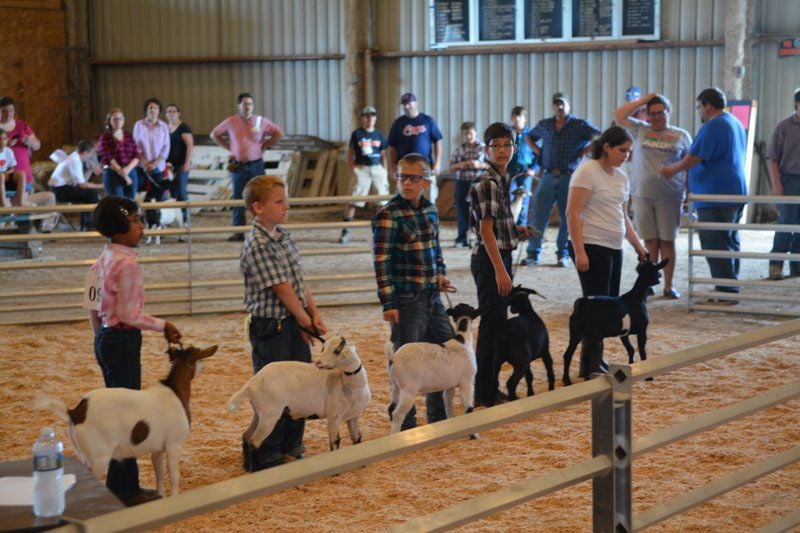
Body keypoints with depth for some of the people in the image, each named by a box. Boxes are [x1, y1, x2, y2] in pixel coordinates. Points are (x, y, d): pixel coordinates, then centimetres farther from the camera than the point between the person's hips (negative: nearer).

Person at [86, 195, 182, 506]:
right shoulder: (128, 264, -19)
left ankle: (119, 484, 25)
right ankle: (126, 490, 6)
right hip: (123, 340, -10)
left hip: (105, 338, 10)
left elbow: (94, 307, 15)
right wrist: (163, 326, -9)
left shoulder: (104, 260, 9)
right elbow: (130, 314, -20)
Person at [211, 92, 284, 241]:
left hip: (256, 165, -1)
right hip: (238, 166, 1)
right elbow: (215, 134, 13)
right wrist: (229, 147, 5)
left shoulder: (261, 121, -3)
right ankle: (238, 231, 8)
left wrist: (264, 146, 0)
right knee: (238, 199, 3)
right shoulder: (230, 122, 0)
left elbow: (279, 134, 4)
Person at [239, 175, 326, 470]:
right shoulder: (257, 245, -19)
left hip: (295, 323, 9)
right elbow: (282, 289, -18)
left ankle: (290, 448, 30)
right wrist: (305, 321, -10)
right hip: (270, 326, -9)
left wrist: (315, 315, 2)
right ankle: (264, 456, 14)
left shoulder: (283, 235, 9)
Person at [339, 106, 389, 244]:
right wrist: (353, 169, -8)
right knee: (352, 200, -8)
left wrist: (385, 172, 8)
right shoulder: (357, 134, 1)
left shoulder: (379, 135, 11)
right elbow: (350, 154, 2)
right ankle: (345, 231, -4)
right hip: (362, 169, -3)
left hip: (378, 169, 4)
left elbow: (383, 155, 15)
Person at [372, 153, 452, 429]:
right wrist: (388, 303, -18)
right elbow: (381, 261, -15)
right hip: (406, 300, -8)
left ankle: (438, 417, 31)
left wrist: (440, 272, 6)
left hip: (432, 296, 8)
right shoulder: (388, 214, -13)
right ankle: (405, 424, 14)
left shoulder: (430, 210, 8)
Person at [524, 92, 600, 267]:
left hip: (569, 177, -2)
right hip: (548, 176, 2)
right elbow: (529, 137, 29)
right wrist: (537, 150, 12)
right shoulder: (544, 125, 11)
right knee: (538, 216, -2)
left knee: (567, 217, 3)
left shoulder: (580, 125, 1)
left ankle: (563, 255, 13)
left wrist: (584, 151, -7)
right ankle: (533, 254, 3)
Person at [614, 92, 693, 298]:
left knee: (667, 242, 3)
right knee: (650, 242, 5)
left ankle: (669, 285, 9)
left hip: (670, 197, -1)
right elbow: (618, 116, 0)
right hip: (642, 196, 1)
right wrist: (642, 100, 1)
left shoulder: (682, 136, 7)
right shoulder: (640, 130, 9)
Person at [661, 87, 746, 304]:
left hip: (715, 196, -10)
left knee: (715, 245, -6)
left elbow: (693, 158, -18)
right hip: (736, 194, 10)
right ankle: (731, 290, 19)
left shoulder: (713, 127, -15)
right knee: (730, 243, 14)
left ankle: (726, 293, -6)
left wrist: (672, 170, -2)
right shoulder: (736, 123, 17)